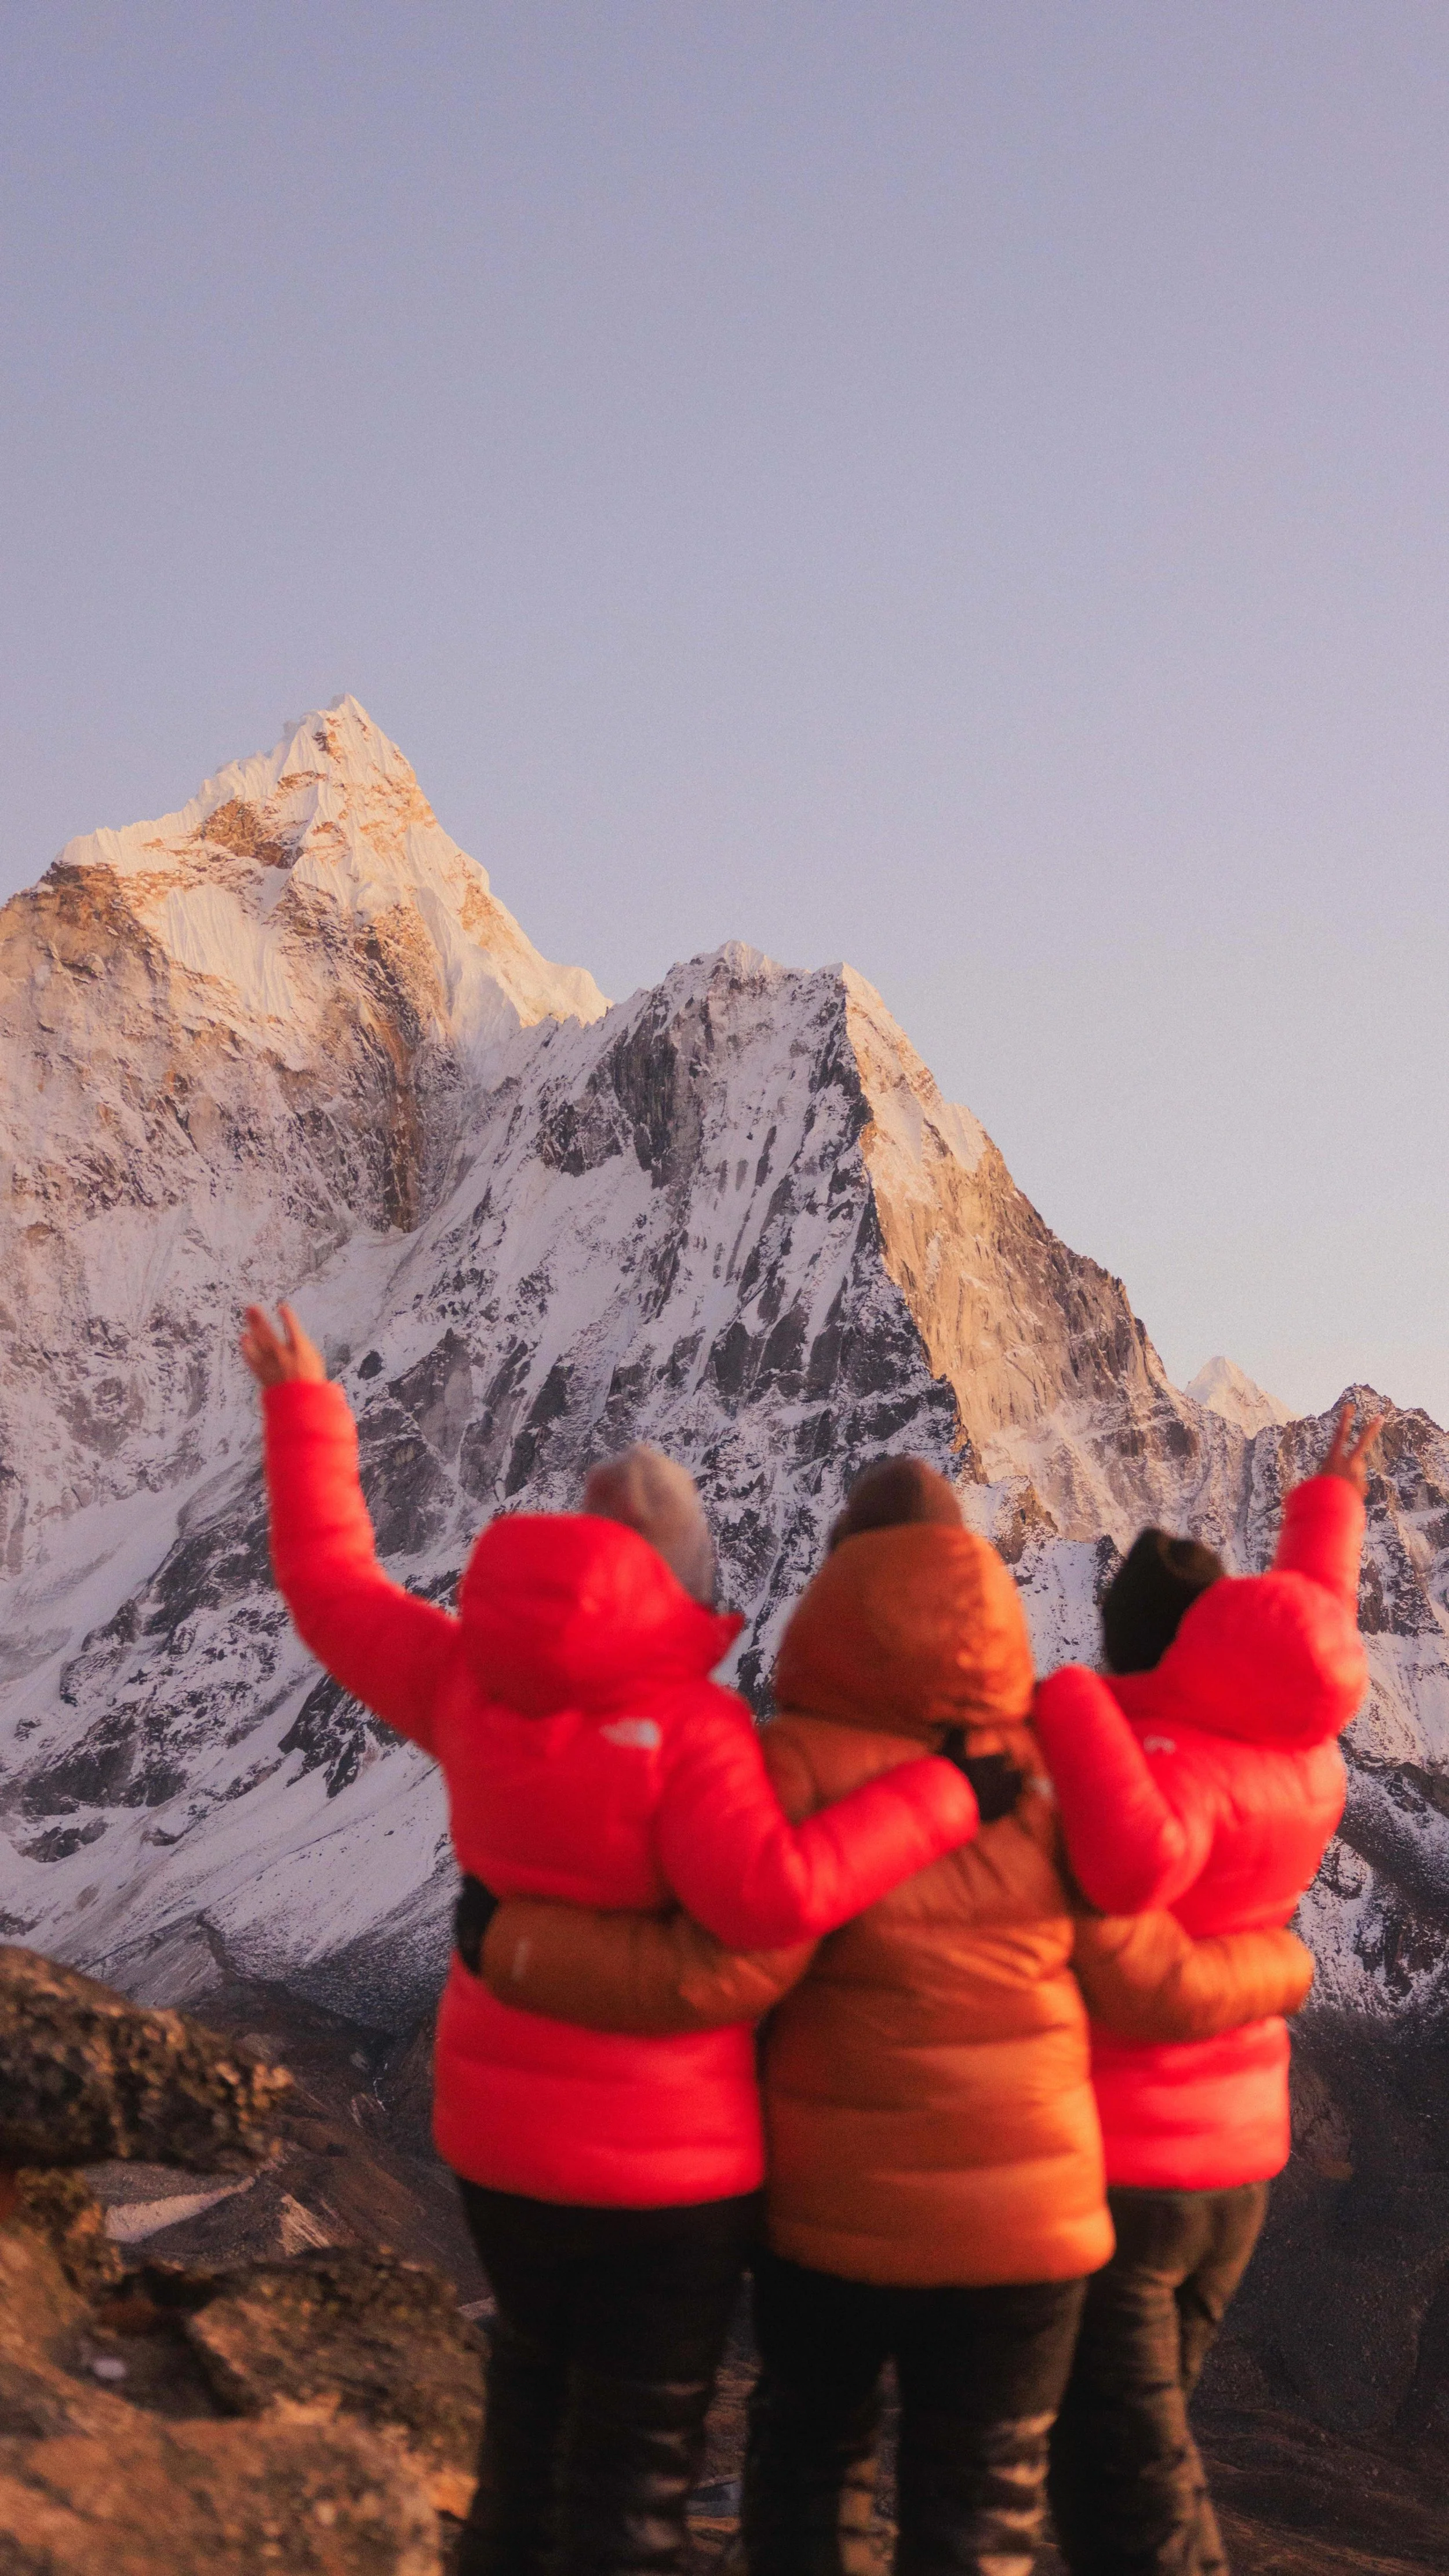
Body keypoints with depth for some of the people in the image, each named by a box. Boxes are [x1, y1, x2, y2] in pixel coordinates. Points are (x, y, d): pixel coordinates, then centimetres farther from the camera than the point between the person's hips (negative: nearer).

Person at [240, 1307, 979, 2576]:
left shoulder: (470, 1687, -6)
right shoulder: (687, 1730, -23)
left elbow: (334, 1585, 6)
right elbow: (770, 1895, -35)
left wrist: (303, 1409, 18)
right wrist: (943, 1796, -27)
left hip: (499, 2136, 6)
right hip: (665, 2162, -6)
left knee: (535, 2397, 24)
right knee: (634, 2467, 5)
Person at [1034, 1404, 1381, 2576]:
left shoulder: (1174, 1763, -23)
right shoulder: (1303, 1756, 0)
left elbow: (1136, 1862, -45)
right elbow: (1315, 1616, 19)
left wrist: (1065, 1702, -34)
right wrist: (1335, 1500, 36)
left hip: (1101, 2165, -8)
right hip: (1235, 2167, 8)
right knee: (1151, 2452, 21)